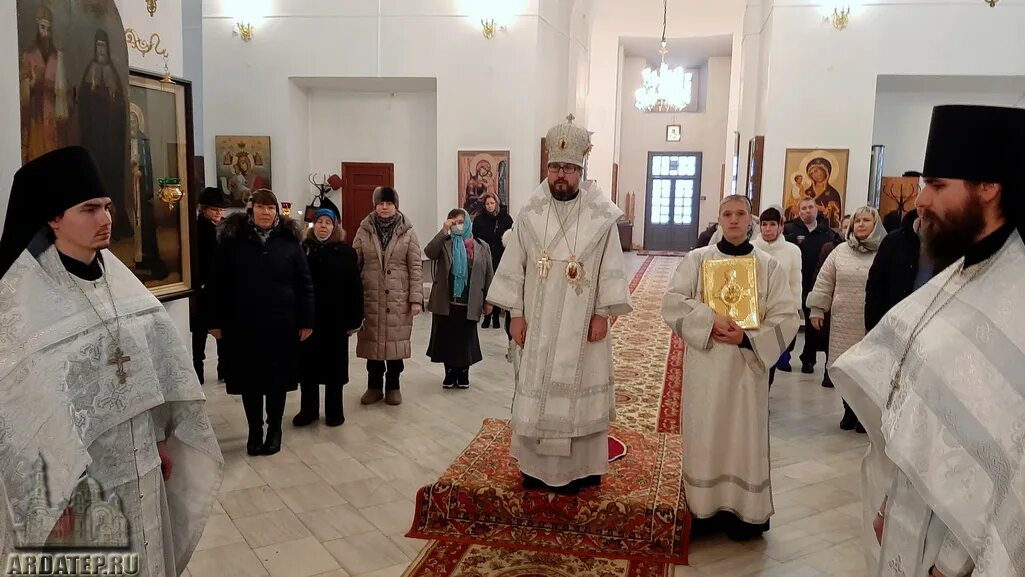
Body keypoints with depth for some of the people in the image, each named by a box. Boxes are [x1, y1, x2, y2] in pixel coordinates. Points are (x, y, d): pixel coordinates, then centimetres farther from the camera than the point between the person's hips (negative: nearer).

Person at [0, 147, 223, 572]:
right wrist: (50, 494, -14)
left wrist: (162, 438, 10)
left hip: (139, 465, 5)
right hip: (76, 475, -5)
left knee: (146, 561, 19)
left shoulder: (117, 274, 1)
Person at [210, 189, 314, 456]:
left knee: (277, 379, 10)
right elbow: (219, 284, 1)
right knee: (249, 380, 9)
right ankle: (254, 431, 24)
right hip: (243, 325, 0)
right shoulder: (232, 240, -1)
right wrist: (216, 322, -1)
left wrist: (306, 321, -4)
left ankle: (274, 430, 27)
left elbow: (304, 284, 0)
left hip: (280, 324, 0)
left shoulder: (289, 242, -1)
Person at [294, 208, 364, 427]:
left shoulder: (346, 252, -2)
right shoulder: (303, 250, 2)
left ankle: (334, 411, 21)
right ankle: (308, 409, 24)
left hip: (336, 319, -2)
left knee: (334, 366, 8)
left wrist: (353, 320, -7)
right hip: (307, 318, 2)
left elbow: (354, 288, -3)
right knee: (307, 366, 10)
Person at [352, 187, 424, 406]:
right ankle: (374, 386, 23)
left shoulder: (407, 232, 0)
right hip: (370, 298, 1)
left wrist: (416, 298, -8)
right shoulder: (364, 231, 3)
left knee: (396, 341, 5)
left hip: (399, 299, -1)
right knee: (373, 341, 8)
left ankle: (393, 386, 21)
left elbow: (416, 267, -2)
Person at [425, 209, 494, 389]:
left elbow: (488, 275, 6)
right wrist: (443, 231, -21)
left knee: (466, 340, 6)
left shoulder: (482, 247, 4)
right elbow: (429, 252, -17)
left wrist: (488, 301, 3)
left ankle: (463, 374, 24)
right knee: (446, 339, 7)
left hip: (469, 304, 0)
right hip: (445, 303, 1)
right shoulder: (444, 244, 4)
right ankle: (450, 373, 23)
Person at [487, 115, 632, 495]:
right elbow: (514, 268, 2)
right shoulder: (530, 215, 1)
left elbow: (611, 270, -2)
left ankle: (576, 467, 18)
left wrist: (602, 314, -8)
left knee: (578, 392, 5)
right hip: (538, 322, 2)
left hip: (582, 323, -1)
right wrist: (516, 314, -2)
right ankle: (537, 464, 21)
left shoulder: (601, 217, -4)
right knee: (536, 391, 7)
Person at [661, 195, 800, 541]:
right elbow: (672, 302, -5)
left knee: (744, 438, 6)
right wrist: (709, 321, -18)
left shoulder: (769, 266, 2)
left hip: (747, 366, 0)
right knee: (705, 436, 6)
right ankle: (706, 508, 18)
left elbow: (787, 318, -2)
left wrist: (747, 338, -16)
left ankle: (744, 512, 17)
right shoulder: (697, 259, 2)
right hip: (705, 365, 0)